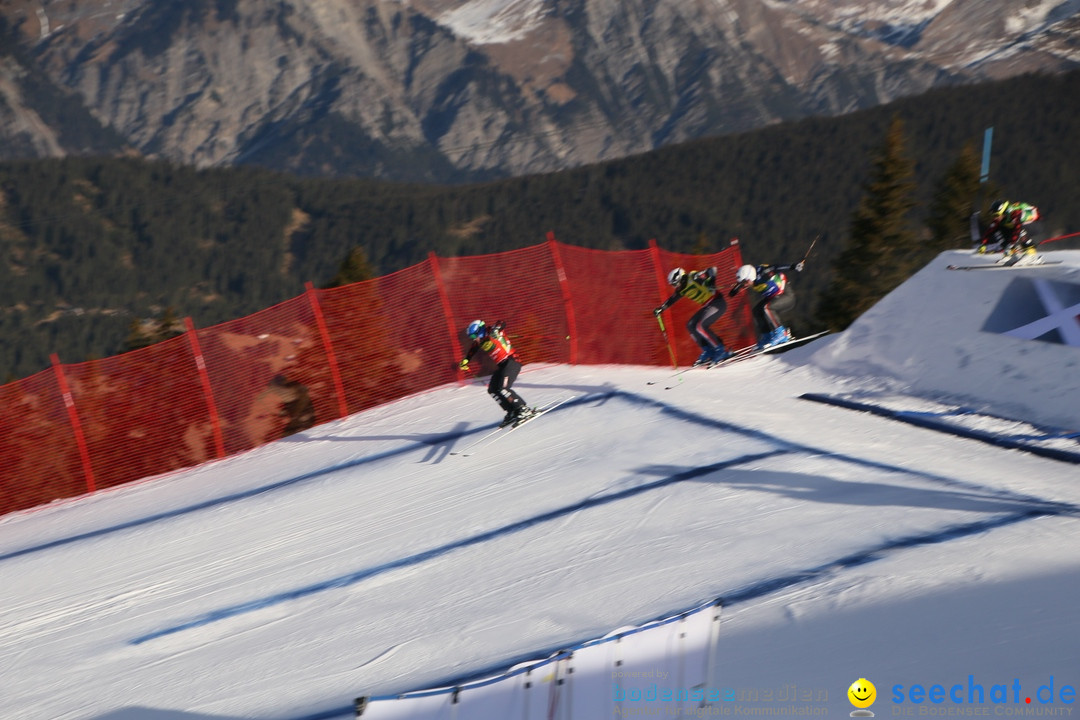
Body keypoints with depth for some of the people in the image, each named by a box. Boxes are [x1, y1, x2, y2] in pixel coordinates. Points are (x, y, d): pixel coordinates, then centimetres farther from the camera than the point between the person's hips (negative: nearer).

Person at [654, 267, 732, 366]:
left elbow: (712, 270, -22)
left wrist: (711, 284, -34)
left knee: (700, 326, -22)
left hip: (718, 302, -10)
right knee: (691, 326, 6)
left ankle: (721, 351, -16)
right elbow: (671, 300, 23)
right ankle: (708, 351, 6)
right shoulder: (682, 289, 9)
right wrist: (660, 309, 18)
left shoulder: (694, 278, -16)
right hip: (707, 306, 10)